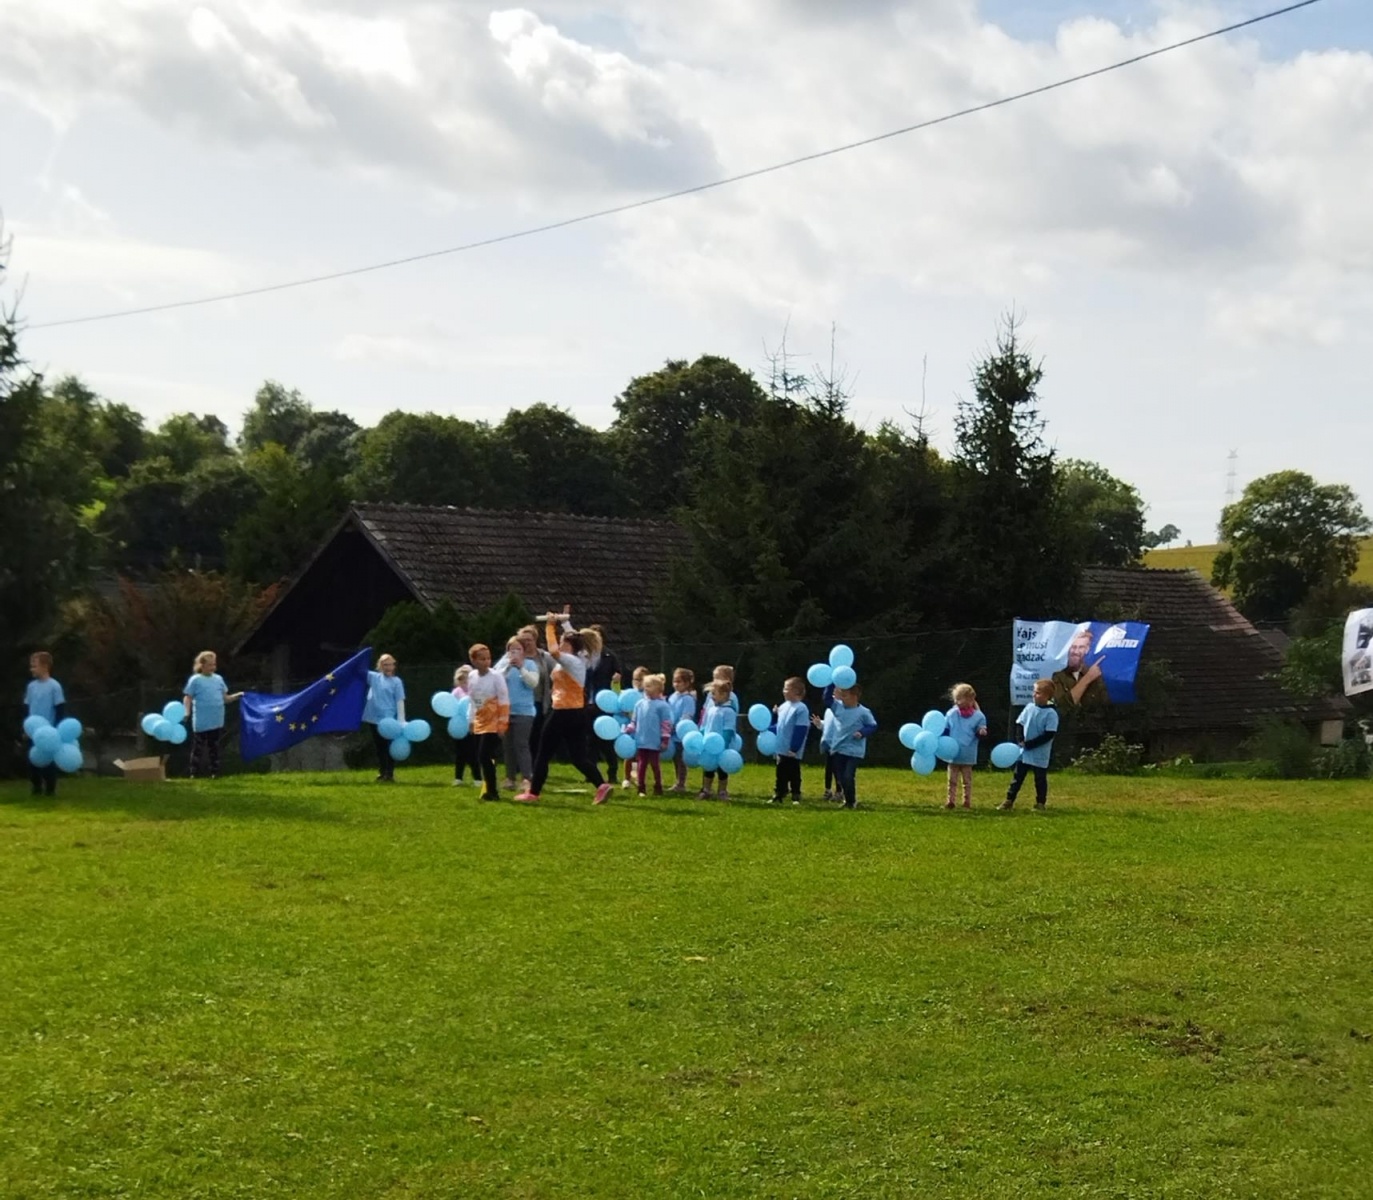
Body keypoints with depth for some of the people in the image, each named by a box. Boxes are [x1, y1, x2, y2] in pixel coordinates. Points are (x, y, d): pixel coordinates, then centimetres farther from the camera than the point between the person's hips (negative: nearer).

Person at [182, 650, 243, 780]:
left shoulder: (219, 679, 10)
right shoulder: (195, 680, -4)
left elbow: (225, 698, 13)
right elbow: (188, 698, -6)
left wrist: (237, 695, -2)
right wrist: (186, 713, -19)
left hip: (217, 722, 5)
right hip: (201, 723, -5)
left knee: (214, 748, 11)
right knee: (198, 748, 0)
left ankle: (214, 773, 17)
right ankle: (194, 774, 5)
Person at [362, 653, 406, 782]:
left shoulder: (396, 681, -5)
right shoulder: (374, 677, 8)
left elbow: (400, 701, -9)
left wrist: (401, 720, -15)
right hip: (374, 719, 5)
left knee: (389, 748, 0)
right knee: (379, 748, 12)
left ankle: (390, 775, 4)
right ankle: (381, 774, 19)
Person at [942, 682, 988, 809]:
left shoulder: (978, 716, -5)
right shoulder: (951, 714, 0)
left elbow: (981, 730, 0)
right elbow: (944, 731, 6)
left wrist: (981, 732, -23)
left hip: (968, 755, -2)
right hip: (953, 754, 2)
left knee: (967, 780, 9)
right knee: (952, 780, 7)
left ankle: (967, 802, 16)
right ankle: (951, 800, 11)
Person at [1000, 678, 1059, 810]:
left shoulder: (1051, 714, -14)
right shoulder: (1029, 707, 1)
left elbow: (1049, 735, -18)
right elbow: (1020, 724, 8)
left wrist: (1030, 744, -18)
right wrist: (1020, 740, -10)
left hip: (1040, 755, -5)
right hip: (1024, 752, 5)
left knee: (1040, 779, 7)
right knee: (1017, 777, 8)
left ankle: (1040, 803, 17)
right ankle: (1009, 800, 12)